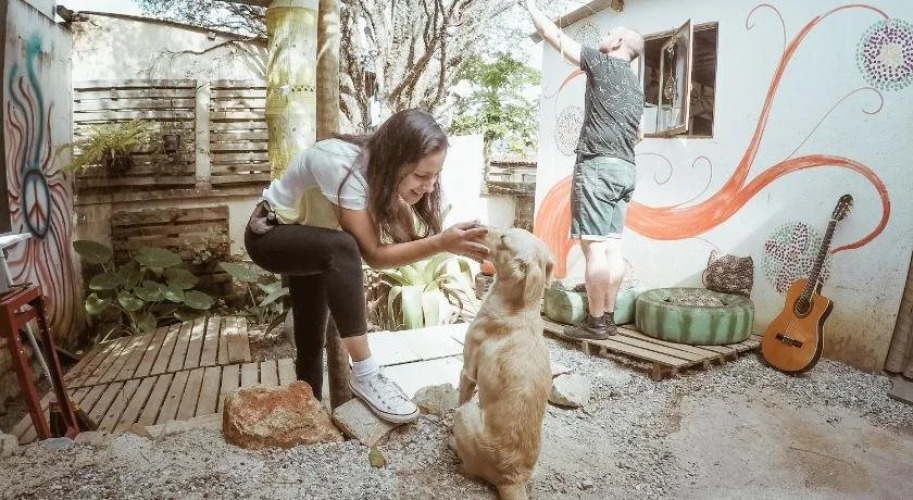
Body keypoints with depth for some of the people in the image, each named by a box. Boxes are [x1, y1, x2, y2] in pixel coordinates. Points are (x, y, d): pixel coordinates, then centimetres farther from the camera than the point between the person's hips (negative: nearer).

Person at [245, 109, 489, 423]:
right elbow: (373, 253, -36)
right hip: (269, 235, -7)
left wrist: (451, 239, -38)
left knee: (311, 341, 10)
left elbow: (408, 235, -21)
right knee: (342, 247, -36)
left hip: (309, 245, 7)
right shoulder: (345, 166, -36)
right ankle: (365, 375, -29)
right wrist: (442, 243, -43)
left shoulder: (383, 171, -14)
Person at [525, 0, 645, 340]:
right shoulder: (635, 86, 23)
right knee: (612, 246, 6)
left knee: (594, 246, -9)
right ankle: (607, 318, 9)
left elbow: (554, 36, 4)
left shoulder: (603, 63, 0)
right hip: (625, 168, 8)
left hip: (599, 165, -8)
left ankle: (595, 322, -8)